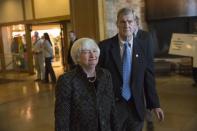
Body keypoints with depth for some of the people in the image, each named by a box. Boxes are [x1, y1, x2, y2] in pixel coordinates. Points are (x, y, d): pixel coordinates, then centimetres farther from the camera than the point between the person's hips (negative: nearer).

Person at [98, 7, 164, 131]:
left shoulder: (144, 45, -3)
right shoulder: (105, 46, -9)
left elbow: (149, 76, 1)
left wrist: (155, 104, 2)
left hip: (136, 106, 2)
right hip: (111, 106, -2)